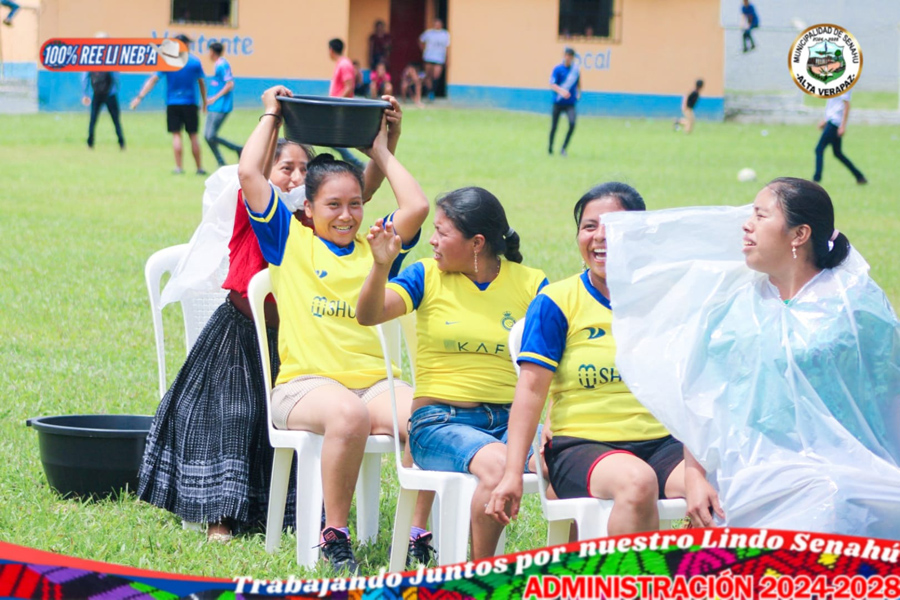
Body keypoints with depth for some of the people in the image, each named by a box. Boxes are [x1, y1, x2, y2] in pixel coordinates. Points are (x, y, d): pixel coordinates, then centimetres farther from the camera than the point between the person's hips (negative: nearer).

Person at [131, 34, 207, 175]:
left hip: (172, 103, 0)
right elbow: (201, 83, 8)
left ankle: (178, 167, -4)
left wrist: (140, 97, -3)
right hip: (190, 103, 0)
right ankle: (199, 167, 8)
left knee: (176, 135, 2)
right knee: (193, 136, 6)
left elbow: (152, 80, -4)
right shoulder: (195, 62, -1)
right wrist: (204, 102, 20)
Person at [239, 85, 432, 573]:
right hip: (304, 383, -4)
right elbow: (249, 173, 4)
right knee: (348, 413, -38)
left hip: (372, 381, 4)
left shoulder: (374, 248, 20)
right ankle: (334, 535, -25)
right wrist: (271, 115, 17)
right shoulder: (289, 240, 12)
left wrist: (382, 149, 19)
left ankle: (417, 533, -17)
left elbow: (416, 207, 7)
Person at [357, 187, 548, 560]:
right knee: (498, 465, -34)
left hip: (511, 419, 2)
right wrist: (381, 265, -26)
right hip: (441, 420, -2)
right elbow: (368, 315, -8)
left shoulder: (530, 284, 7)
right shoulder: (428, 276, 6)